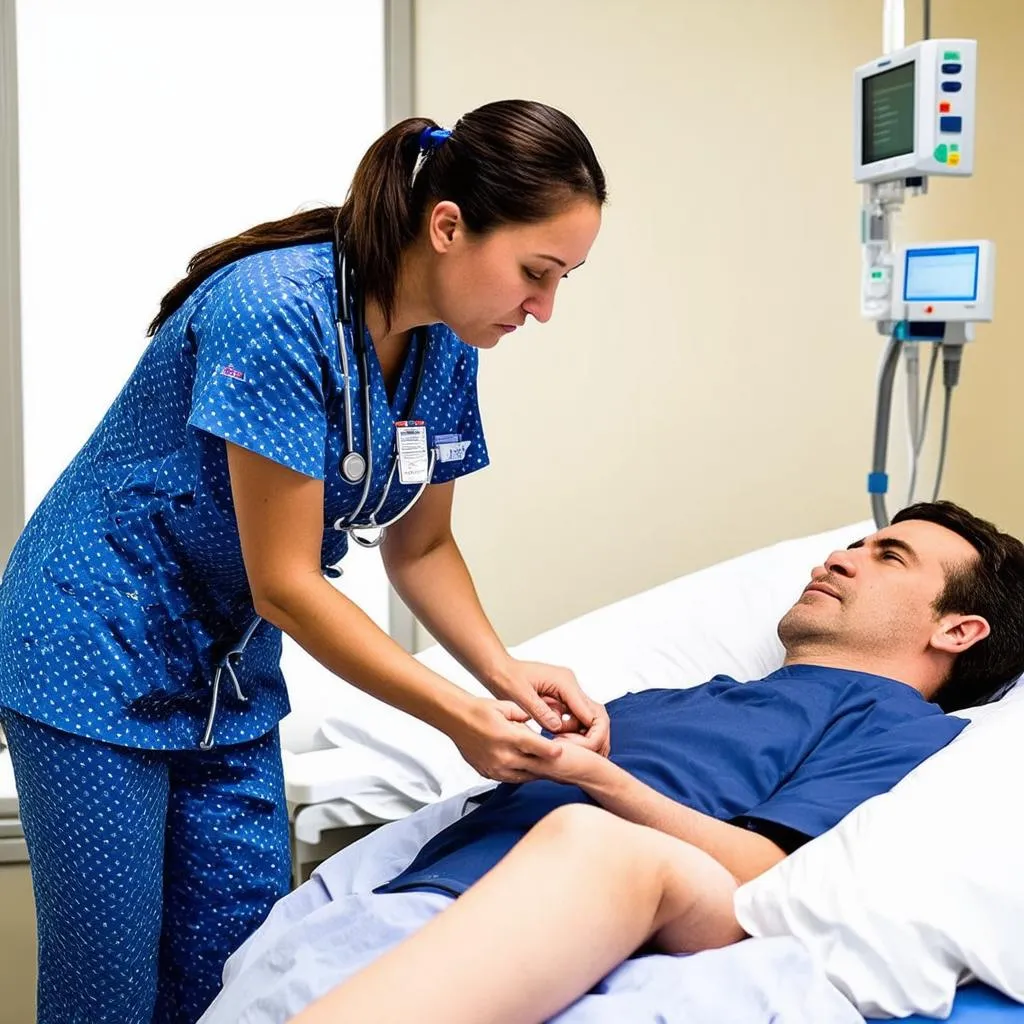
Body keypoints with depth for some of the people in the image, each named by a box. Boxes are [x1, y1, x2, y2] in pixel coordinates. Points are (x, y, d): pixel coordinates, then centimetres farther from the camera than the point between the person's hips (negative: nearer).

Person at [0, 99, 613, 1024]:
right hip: (101, 661, -7)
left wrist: (507, 673, -10)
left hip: (231, 683, 7)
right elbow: (284, 582, -25)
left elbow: (420, 547, 7)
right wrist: (459, 715, -25)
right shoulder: (280, 314, -27)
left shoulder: (444, 347, -3)